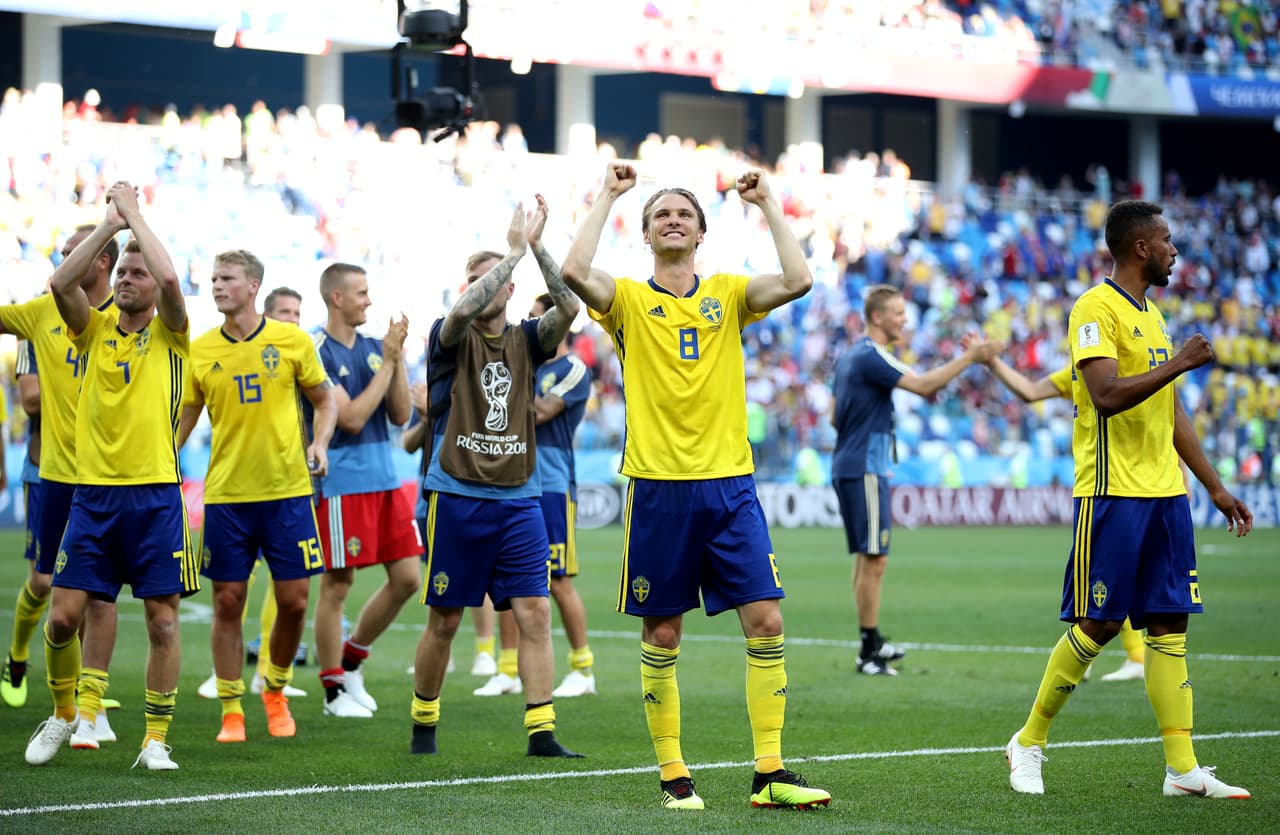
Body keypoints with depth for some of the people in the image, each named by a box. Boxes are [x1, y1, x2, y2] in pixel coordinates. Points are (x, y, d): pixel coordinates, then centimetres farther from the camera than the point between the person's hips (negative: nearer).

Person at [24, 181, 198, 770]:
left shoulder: (170, 335, 3)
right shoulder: (94, 329, 10)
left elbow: (170, 280, -17)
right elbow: (60, 283, -8)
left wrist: (134, 213, -7)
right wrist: (110, 222, -7)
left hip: (154, 494, -2)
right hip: (92, 493, 2)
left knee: (163, 622, -2)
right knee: (63, 615, -1)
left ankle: (155, 739, 6)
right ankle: (63, 714, 21)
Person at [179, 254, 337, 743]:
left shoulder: (292, 340, -1)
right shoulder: (201, 351, 3)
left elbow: (324, 400, 10)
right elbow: (184, 419, 8)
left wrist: (320, 443, -8)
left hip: (287, 489, -1)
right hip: (225, 495, 1)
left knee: (293, 600, 0)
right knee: (227, 602, 1)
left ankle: (276, 692, 25)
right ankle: (231, 712, 11)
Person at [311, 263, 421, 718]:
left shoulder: (373, 347, 11)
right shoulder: (317, 352, -10)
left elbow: (400, 415, 8)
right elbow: (352, 418, -17)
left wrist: (397, 358, -3)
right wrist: (387, 361, -14)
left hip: (385, 479, 7)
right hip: (342, 482, -7)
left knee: (407, 579, 6)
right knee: (337, 586, -1)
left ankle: (352, 659, 23)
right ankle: (335, 689, 9)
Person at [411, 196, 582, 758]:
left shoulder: (526, 340, 8)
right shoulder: (450, 338, 0)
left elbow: (569, 307, -11)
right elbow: (462, 311, -24)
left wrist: (537, 245, -17)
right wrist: (515, 250, -22)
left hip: (518, 500, 2)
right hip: (456, 497, -2)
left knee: (534, 612, -7)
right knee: (443, 621, 5)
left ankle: (540, 731, -6)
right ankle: (424, 723, 21)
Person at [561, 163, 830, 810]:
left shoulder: (728, 294, 10)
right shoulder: (629, 299, 4)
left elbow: (798, 281, -8)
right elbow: (574, 273, -16)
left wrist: (767, 205, -1)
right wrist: (607, 197, -7)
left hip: (730, 483, 2)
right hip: (658, 486, -1)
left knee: (765, 621, -5)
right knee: (662, 635, 3)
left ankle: (770, 774, 1)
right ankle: (672, 774, 12)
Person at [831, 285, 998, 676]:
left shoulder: (848, 356, 15)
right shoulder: (871, 356, -16)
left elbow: (836, 417, 20)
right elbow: (923, 385, -26)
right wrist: (969, 357, -23)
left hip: (848, 466, 10)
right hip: (865, 469, -10)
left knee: (866, 557, 16)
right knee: (874, 559, -8)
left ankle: (872, 642, 22)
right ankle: (869, 653, -7)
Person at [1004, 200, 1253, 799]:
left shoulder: (1151, 315, 18)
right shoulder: (1096, 309, -10)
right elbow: (1107, 395, -23)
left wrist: (1215, 487, 21)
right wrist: (1179, 363, -19)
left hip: (1164, 492, 8)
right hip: (1112, 493, -8)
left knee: (1169, 622, 3)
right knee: (1097, 625, -5)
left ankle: (1182, 769, 2)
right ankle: (1029, 743, 10)